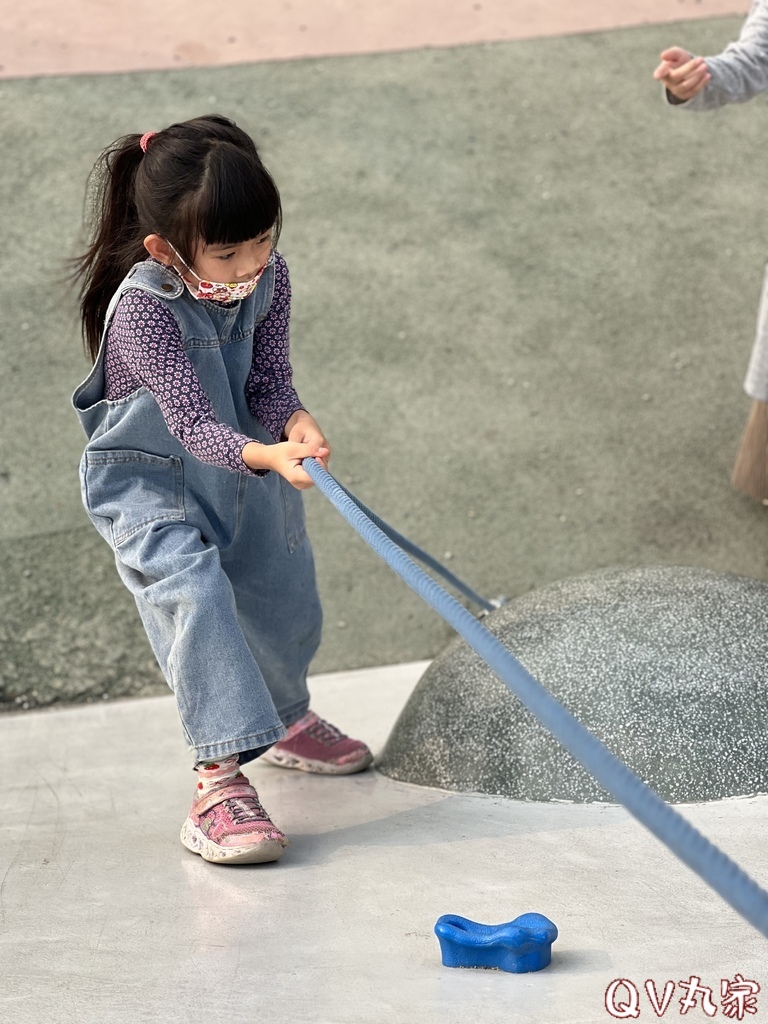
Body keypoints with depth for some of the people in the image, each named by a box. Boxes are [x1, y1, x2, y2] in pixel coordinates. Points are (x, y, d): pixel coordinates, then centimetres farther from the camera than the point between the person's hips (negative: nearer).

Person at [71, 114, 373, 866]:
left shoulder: (268, 277, -14)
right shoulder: (142, 309, -33)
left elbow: (268, 377, -9)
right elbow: (192, 421, -37)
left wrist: (297, 424, -31)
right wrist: (266, 456, -54)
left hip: (244, 469, 6)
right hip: (147, 483, -6)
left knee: (283, 601, 19)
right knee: (196, 592, -29)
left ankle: (286, 719, 50)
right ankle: (220, 777, -29)